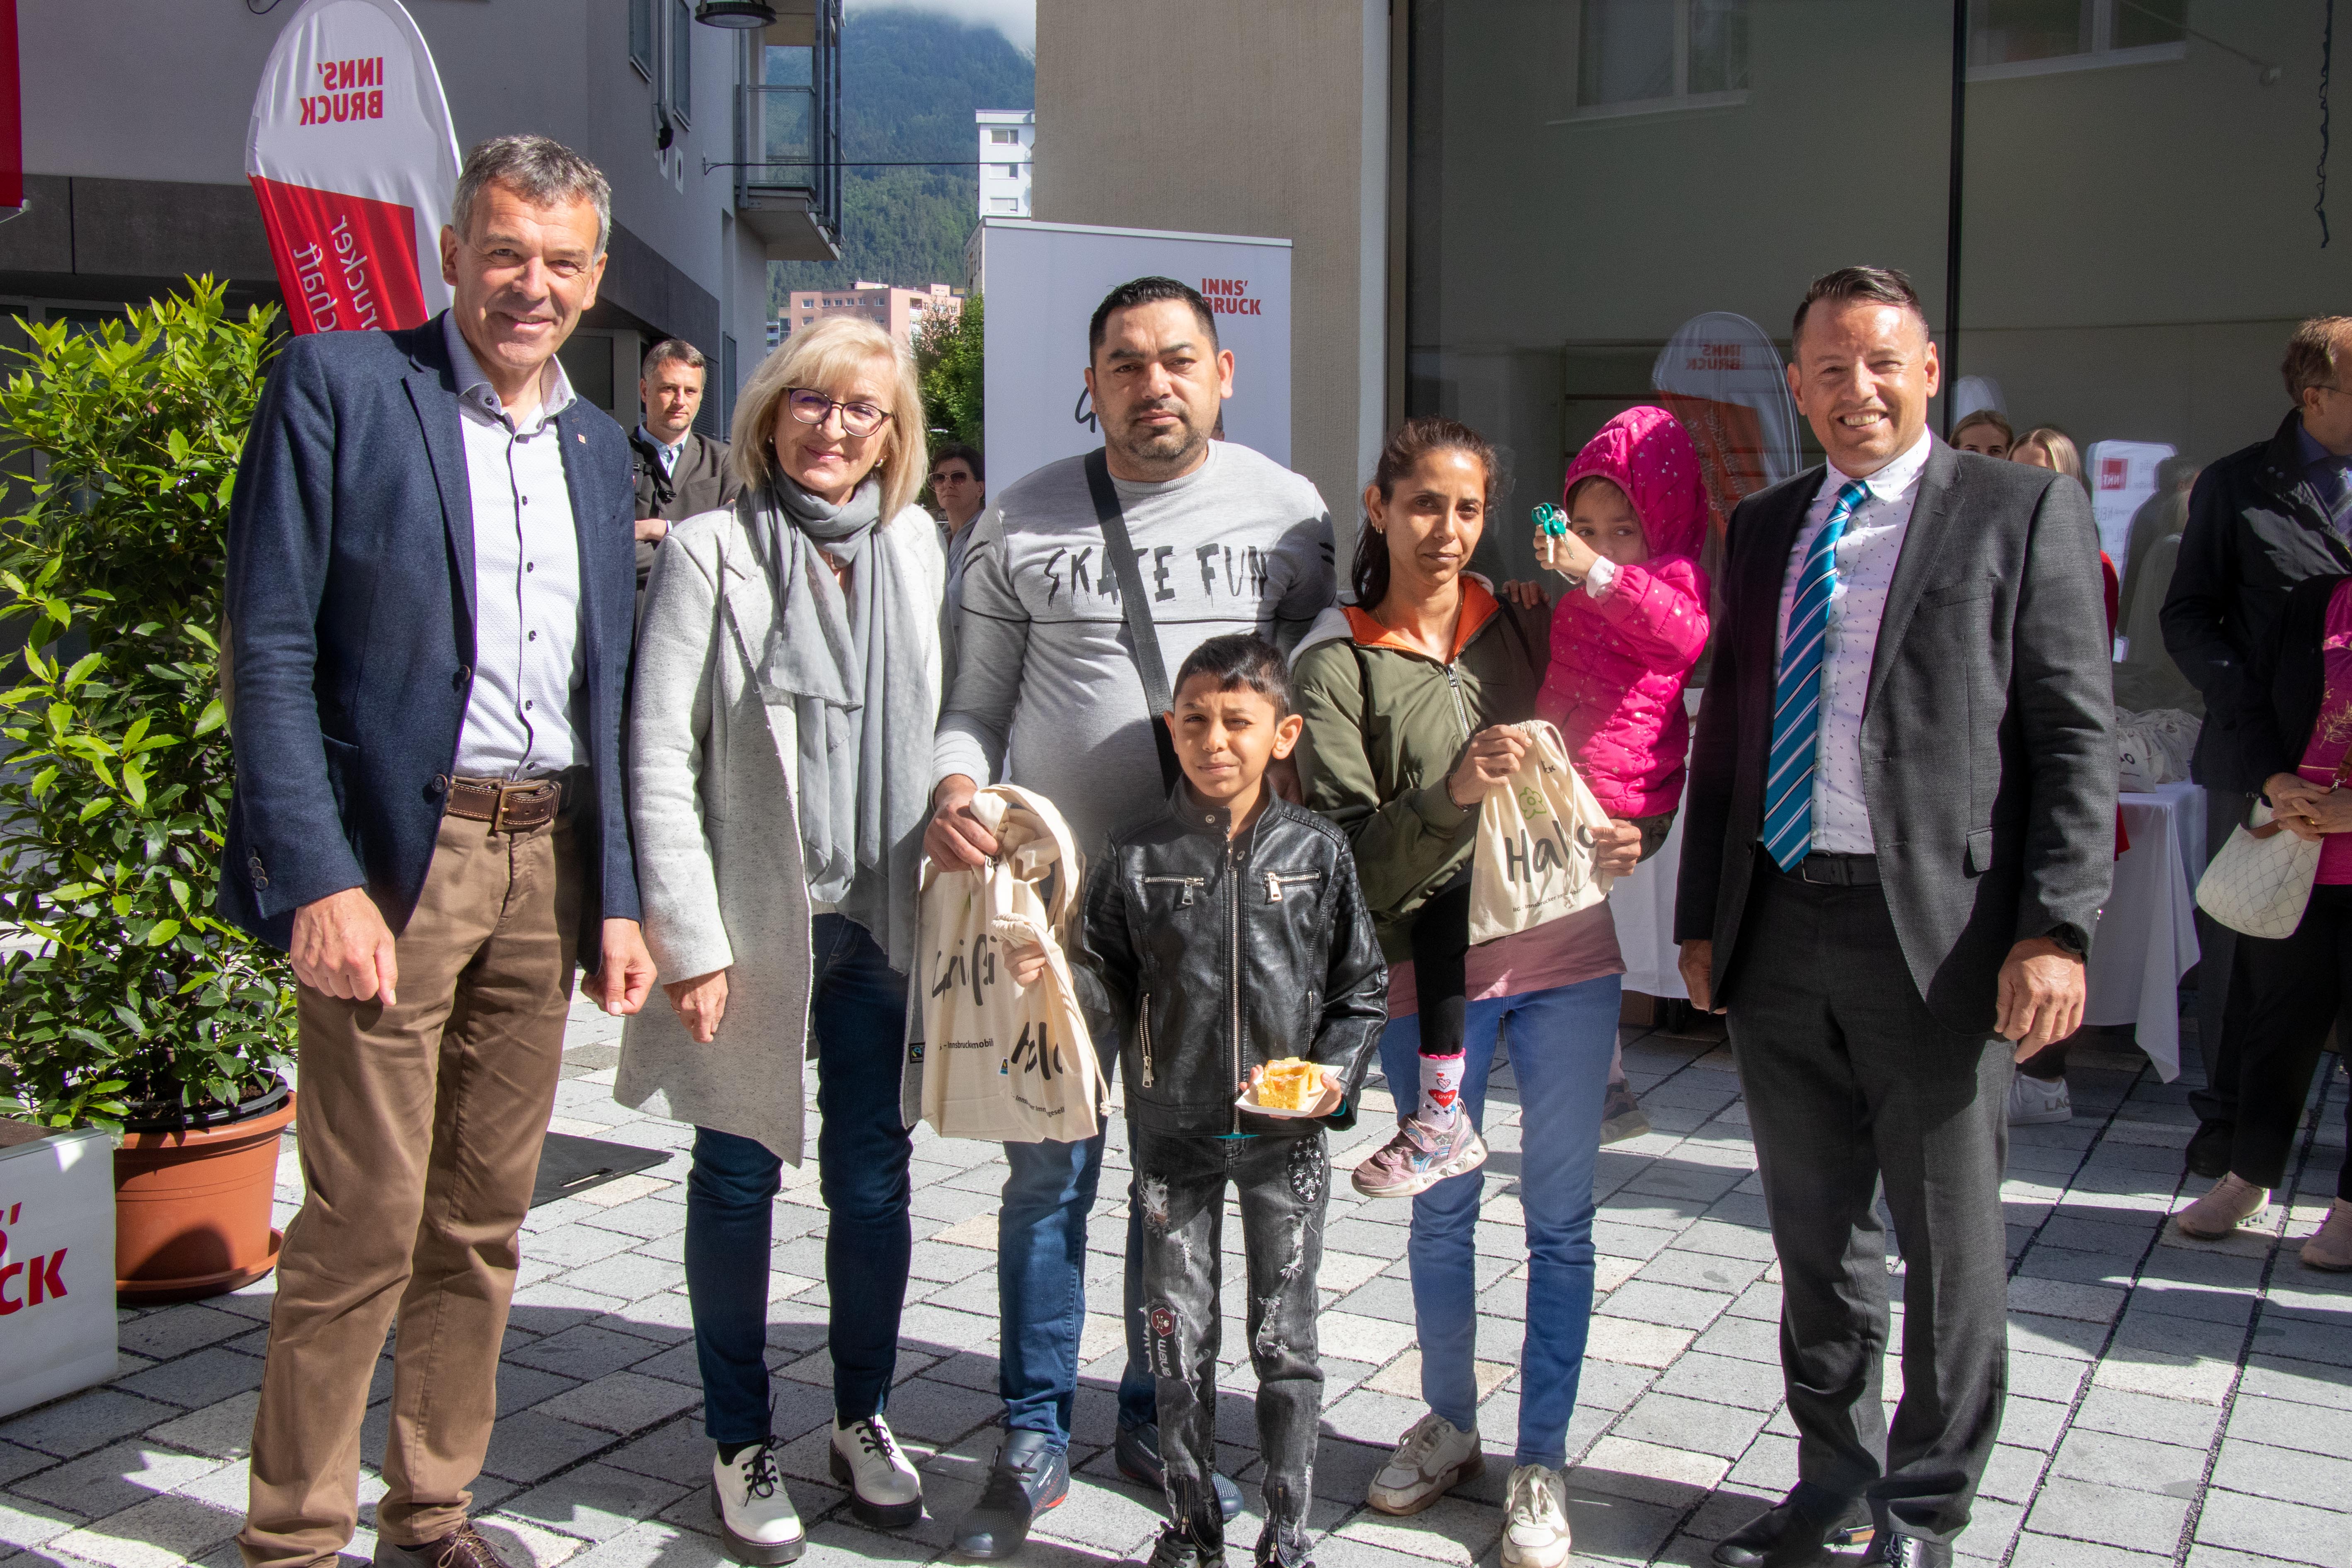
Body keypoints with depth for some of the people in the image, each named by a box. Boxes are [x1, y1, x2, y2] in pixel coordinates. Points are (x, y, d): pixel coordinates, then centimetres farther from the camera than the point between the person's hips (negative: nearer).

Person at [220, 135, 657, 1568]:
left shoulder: (600, 446, 15)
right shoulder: (337, 385, -3)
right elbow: (270, 651, -8)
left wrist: (617, 898, 11)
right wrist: (321, 880, -16)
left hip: (545, 865, 6)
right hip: (393, 858, -5)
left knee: (486, 1219, 12)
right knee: (365, 1221, -3)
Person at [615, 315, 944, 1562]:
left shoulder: (914, 546, 6)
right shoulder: (712, 552, -8)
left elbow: (932, 726, 10)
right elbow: (658, 760, -10)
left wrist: (944, 890, 4)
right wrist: (690, 940, -13)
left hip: (879, 926, 4)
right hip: (753, 926, -3)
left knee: (874, 1181, 10)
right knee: (738, 1180, 10)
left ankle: (864, 1419, 30)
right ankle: (740, 1444, 26)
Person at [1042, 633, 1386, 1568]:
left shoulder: (1317, 853, -2)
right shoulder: (1137, 859, -2)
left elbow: (1361, 989, 4)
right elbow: (1112, 995, 2)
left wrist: (1336, 1071, -10)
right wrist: (1065, 979, -18)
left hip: (1285, 1137, 0)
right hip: (1174, 1137, 1)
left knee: (1285, 1342, 8)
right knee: (1178, 1341, 9)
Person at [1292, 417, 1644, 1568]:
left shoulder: (1528, 625, 6)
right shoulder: (1337, 665, -3)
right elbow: (1350, 856, -10)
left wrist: (1629, 835, -4)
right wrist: (1451, 793, -26)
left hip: (1566, 953, 2)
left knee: (1560, 1214, 6)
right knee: (1444, 1208, 11)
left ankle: (1541, 1463, 19)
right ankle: (1449, 1425, 33)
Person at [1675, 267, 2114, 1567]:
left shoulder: (2022, 511, -1)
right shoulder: (1764, 529, 13)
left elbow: (2074, 736, -6)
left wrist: (2055, 931, -14)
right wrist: (1702, 917, 12)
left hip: (1938, 932, -4)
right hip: (1778, 931, 5)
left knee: (1948, 1241, 7)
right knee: (1814, 1236, 15)